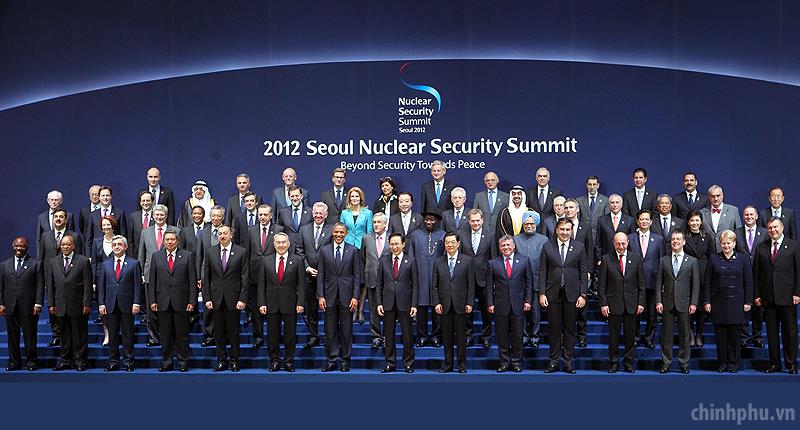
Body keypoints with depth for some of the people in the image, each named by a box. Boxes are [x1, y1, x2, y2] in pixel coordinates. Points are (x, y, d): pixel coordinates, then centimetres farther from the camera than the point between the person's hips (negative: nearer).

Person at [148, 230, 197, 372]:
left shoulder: (187, 256, 3)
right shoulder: (156, 257, 9)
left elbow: (192, 280, 1)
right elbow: (152, 281, 7)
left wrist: (192, 301, -5)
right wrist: (152, 301, 0)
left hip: (181, 302, -2)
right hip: (163, 302, 2)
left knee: (182, 334, 3)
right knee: (165, 335, 6)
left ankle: (183, 362, 12)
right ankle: (166, 363, 15)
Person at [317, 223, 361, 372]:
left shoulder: (353, 251, 3)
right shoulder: (324, 250, 7)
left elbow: (357, 275, 1)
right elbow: (320, 275, 5)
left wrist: (355, 297, -5)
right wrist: (320, 296, -2)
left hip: (346, 296, -1)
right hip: (330, 295, 1)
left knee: (346, 330, 4)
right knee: (330, 330, 4)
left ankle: (345, 360, 13)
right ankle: (332, 360, 12)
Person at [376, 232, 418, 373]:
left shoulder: (410, 261, 2)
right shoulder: (383, 260, 6)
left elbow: (414, 285, 1)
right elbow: (379, 284, 7)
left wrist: (414, 305, -6)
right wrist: (379, 303, -1)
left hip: (404, 303, -1)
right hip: (388, 303, 2)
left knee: (407, 335, 3)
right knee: (388, 335, 7)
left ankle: (408, 363, 15)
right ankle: (390, 363, 17)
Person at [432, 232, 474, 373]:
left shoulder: (467, 260, 2)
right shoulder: (438, 262, 7)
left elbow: (471, 284, 0)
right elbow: (434, 285, 7)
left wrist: (470, 303, -6)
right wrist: (436, 303, -3)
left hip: (461, 304, -2)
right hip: (445, 305, 2)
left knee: (461, 336, 4)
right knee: (446, 336, 7)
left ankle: (461, 364, 13)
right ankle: (447, 364, 15)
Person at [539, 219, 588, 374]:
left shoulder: (579, 247, 4)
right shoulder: (547, 247, 4)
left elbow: (583, 272, 3)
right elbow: (542, 272, 3)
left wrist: (583, 295, -4)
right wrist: (542, 294, -3)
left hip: (571, 294, 0)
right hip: (553, 294, 0)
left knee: (570, 329, 6)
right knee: (554, 329, 4)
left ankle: (568, 361, 14)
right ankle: (554, 361, 12)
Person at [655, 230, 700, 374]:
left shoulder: (692, 261, 5)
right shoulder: (663, 260, 7)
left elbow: (696, 284, 2)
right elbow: (659, 283, 5)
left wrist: (694, 303, -6)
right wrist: (658, 301, -3)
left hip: (684, 303, -1)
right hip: (667, 303, 1)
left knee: (684, 335, 4)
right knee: (666, 334, 4)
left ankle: (684, 363, 13)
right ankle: (666, 363, 12)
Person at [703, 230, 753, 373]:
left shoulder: (743, 259, 3)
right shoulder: (713, 259, 4)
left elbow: (748, 282, 4)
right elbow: (707, 282, 4)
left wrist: (748, 302, -1)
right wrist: (707, 301, -1)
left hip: (736, 302, -1)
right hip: (718, 302, 1)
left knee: (734, 335, 4)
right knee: (720, 335, 3)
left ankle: (733, 363, 15)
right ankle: (722, 363, 13)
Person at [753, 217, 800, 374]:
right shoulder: (761, 248, 9)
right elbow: (756, 273, 8)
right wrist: (756, 295, 3)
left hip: (787, 296, -2)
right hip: (768, 298, 2)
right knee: (771, 332, 7)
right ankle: (774, 363, 15)